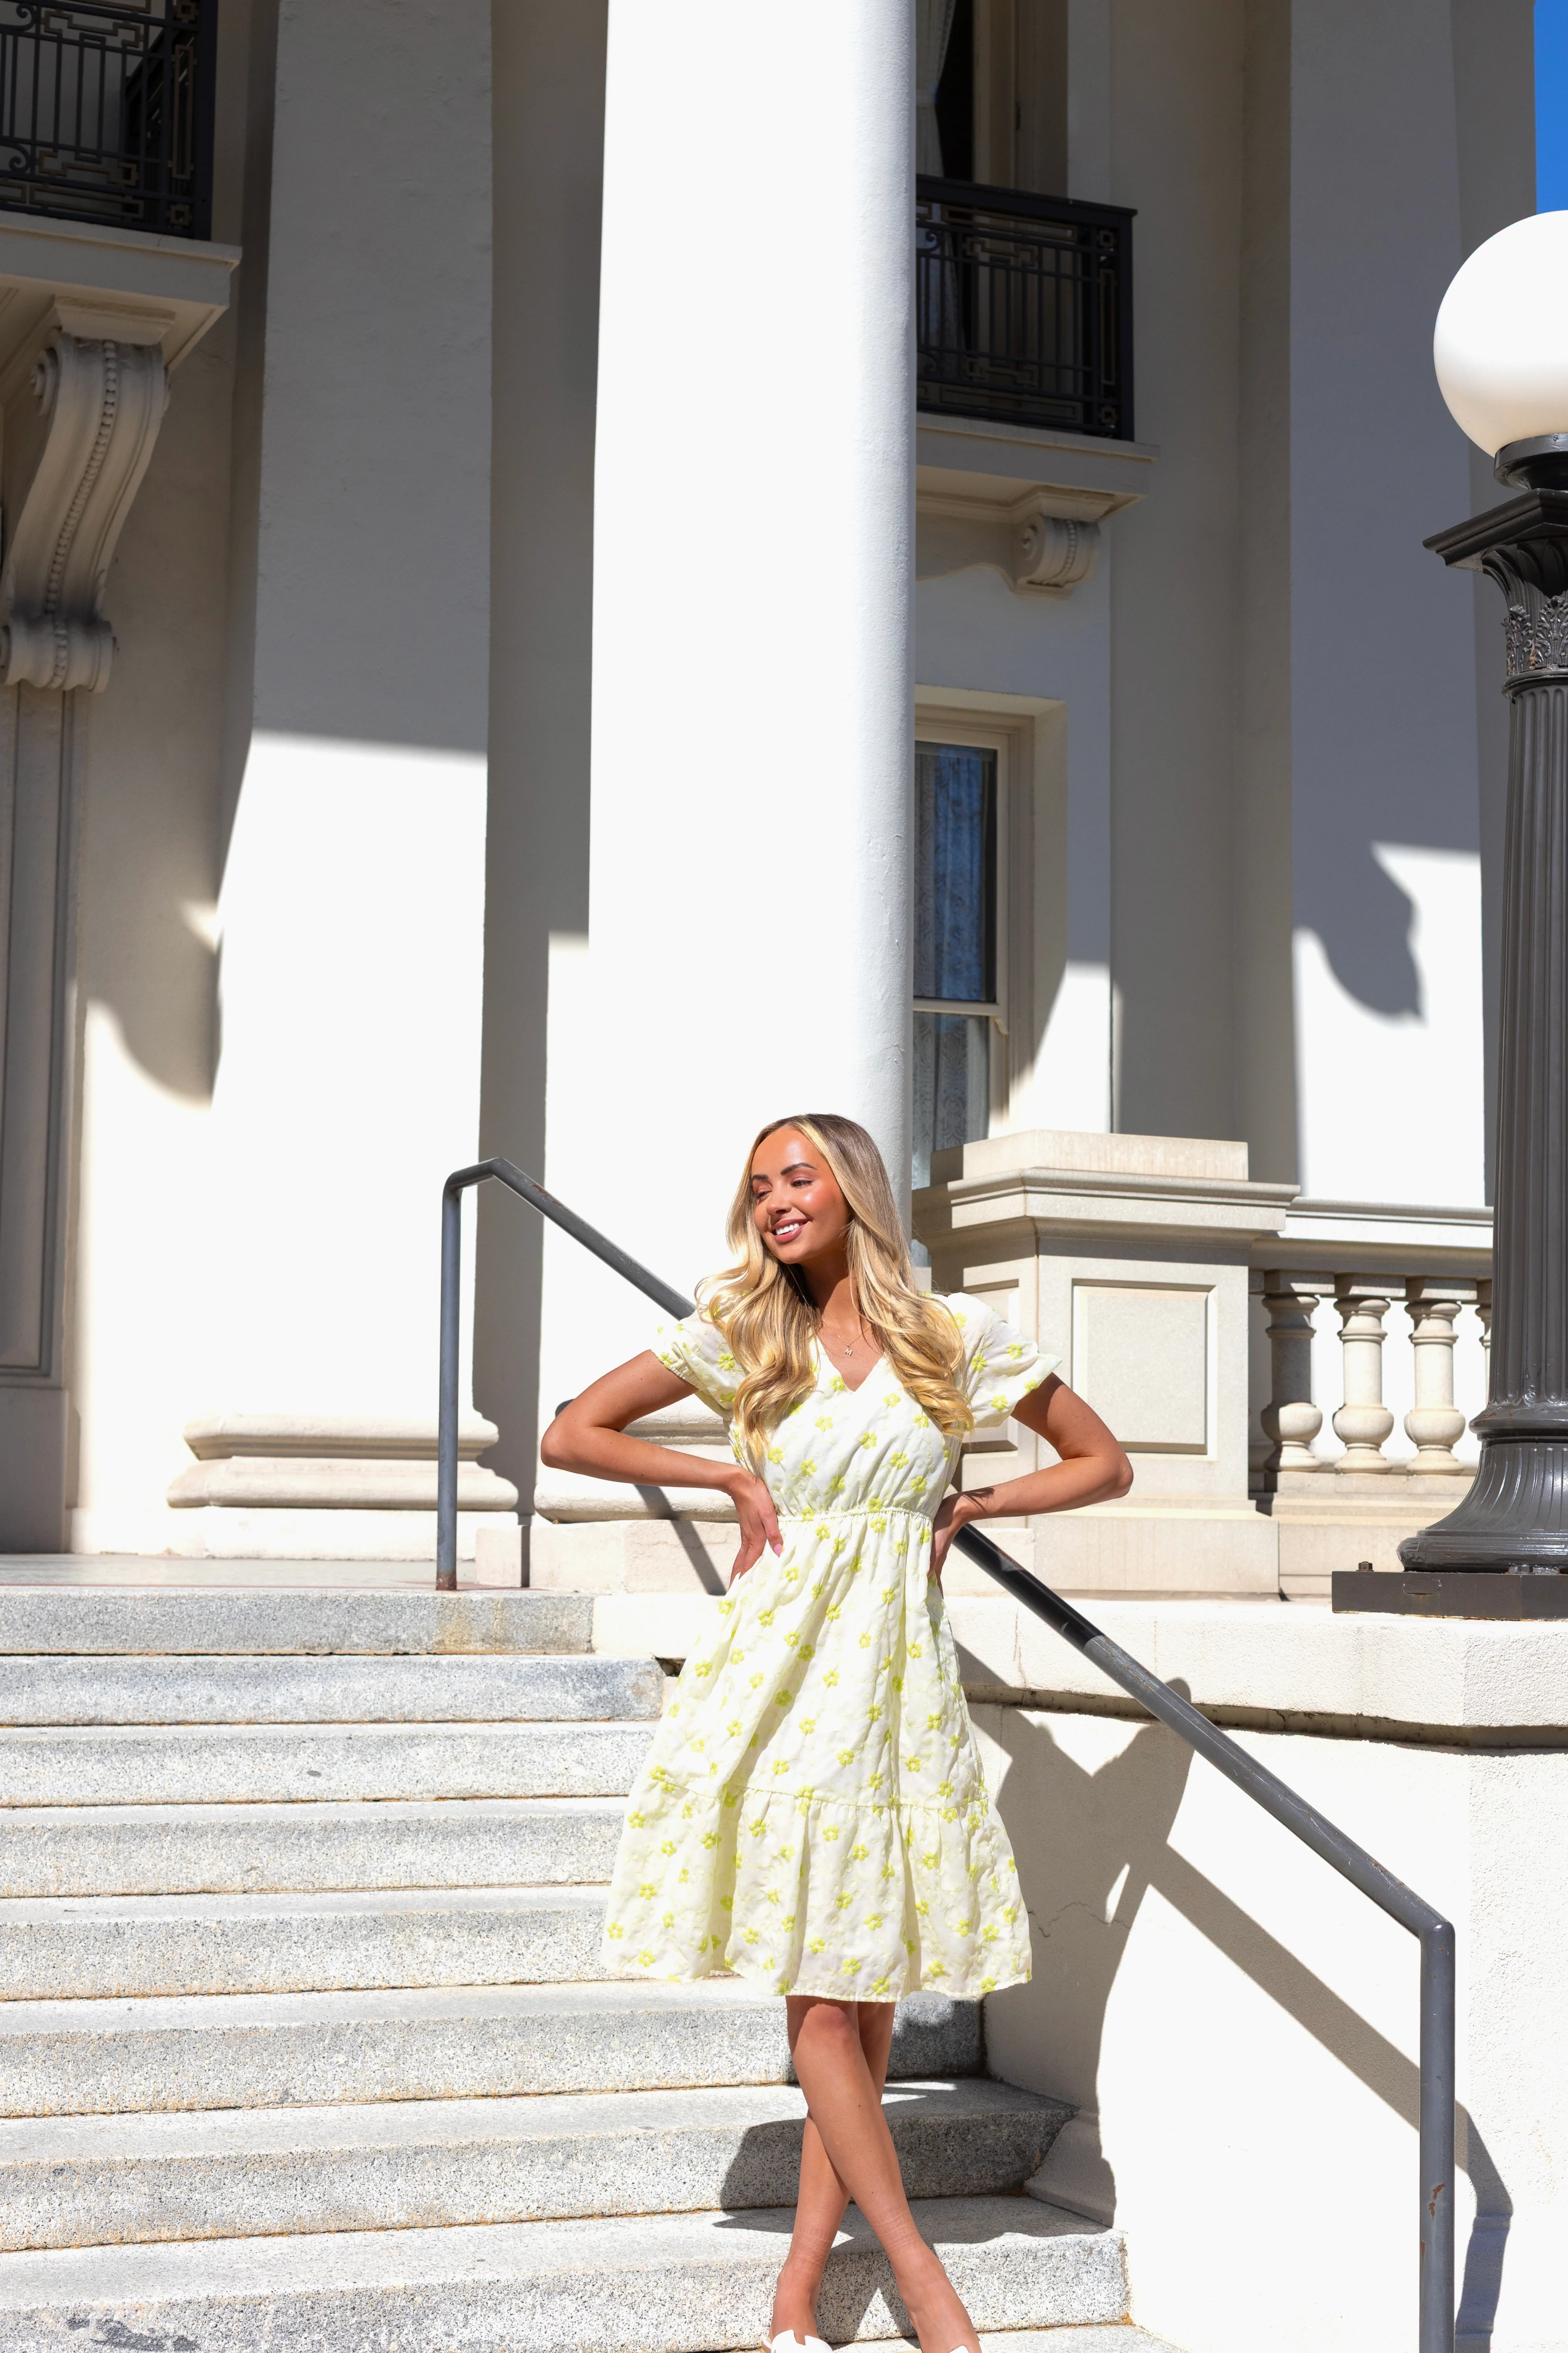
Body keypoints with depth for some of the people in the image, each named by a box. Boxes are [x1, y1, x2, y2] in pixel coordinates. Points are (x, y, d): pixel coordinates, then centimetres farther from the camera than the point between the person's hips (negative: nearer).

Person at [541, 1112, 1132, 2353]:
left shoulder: (959, 1334, 4)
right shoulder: (740, 1335, 3)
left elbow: (1104, 1463, 12)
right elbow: (571, 1435, 5)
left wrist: (968, 1506, 1)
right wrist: (729, 1476, -1)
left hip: (898, 1670, 1)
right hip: (781, 1663, -1)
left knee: (868, 1992, 2)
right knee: (819, 1996, -6)